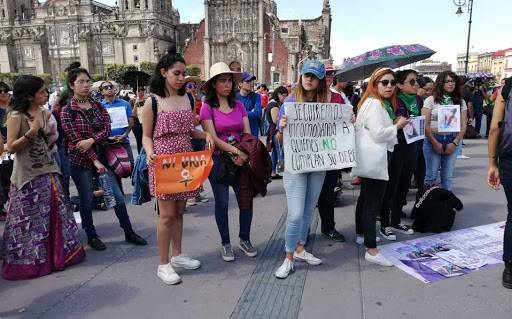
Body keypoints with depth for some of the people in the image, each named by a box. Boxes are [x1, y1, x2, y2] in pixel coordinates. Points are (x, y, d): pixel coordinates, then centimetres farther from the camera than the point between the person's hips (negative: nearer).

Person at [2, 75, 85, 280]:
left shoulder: (45, 113, 7)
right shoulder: (16, 117, -11)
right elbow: (10, 147, -13)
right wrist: (30, 133, -22)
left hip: (49, 171, 6)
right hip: (28, 175, -6)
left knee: (54, 214, 11)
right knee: (30, 219, 5)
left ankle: (59, 253, 25)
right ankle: (29, 260, 20)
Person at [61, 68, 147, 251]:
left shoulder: (98, 107, 8)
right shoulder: (67, 111, -5)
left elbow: (107, 130, -3)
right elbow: (75, 138, -12)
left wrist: (90, 141, -22)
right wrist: (95, 161, -18)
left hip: (101, 157, 4)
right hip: (80, 161, -3)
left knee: (118, 197, 3)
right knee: (86, 201, 6)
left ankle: (129, 232, 16)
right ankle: (91, 236, 24)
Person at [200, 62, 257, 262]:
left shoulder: (239, 105, 6)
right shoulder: (207, 107, -5)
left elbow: (248, 134, 2)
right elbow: (214, 139, -12)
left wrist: (245, 154, -16)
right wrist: (236, 151, -20)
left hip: (242, 159, 4)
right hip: (218, 159, -3)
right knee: (222, 202, 5)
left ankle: (245, 240, 26)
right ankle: (225, 244, 22)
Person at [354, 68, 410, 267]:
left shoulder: (380, 103, 18)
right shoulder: (374, 103, -16)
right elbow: (377, 133, -26)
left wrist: (394, 125, 7)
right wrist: (397, 126, -13)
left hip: (371, 158, 12)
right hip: (375, 159, -12)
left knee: (365, 197, 20)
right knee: (374, 202, -10)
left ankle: (362, 234, 35)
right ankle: (371, 250, -7)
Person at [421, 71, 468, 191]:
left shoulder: (461, 102, 10)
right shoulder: (431, 100, 1)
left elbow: (463, 125, 7)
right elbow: (424, 124, -5)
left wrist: (454, 143, -6)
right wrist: (435, 142, -10)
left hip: (453, 141, 3)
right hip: (433, 140, -3)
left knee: (447, 176, 6)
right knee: (431, 175, -2)